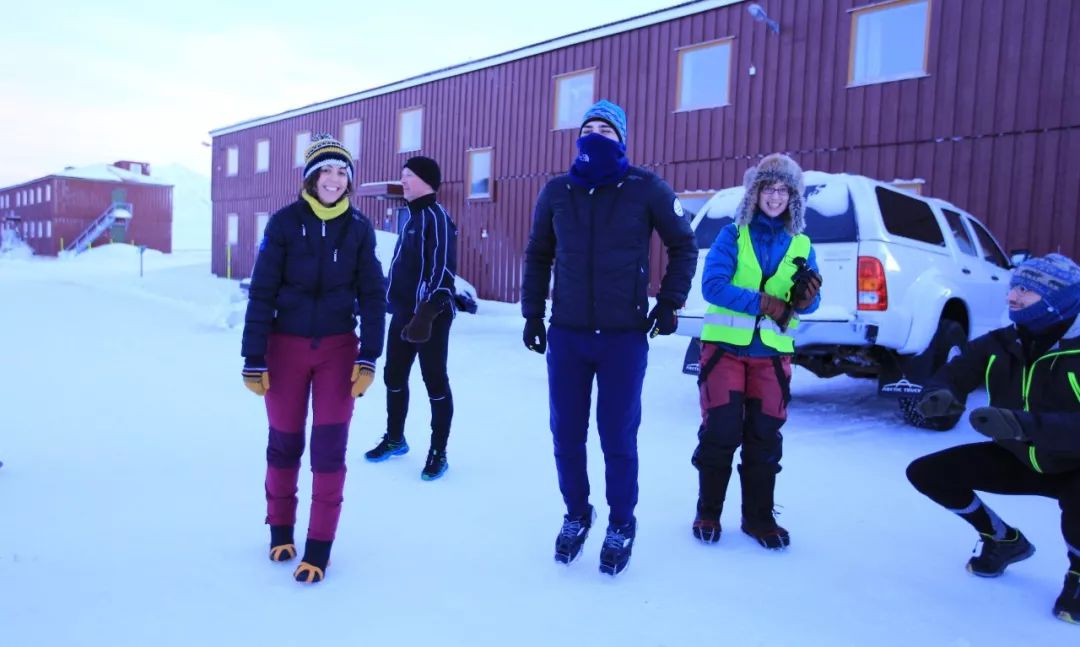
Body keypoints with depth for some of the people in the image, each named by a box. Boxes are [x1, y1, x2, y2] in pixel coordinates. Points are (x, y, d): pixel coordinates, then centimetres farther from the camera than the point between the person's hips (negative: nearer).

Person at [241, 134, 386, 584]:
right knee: (285, 442, 10)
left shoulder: (359, 229, -2)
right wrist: (253, 358, -8)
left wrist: (369, 357, -6)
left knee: (330, 445, -1)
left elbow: (371, 294, 0)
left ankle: (319, 547, 12)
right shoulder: (284, 223, -7)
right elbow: (261, 292, -6)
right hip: (286, 346, 0)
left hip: (338, 348, 1)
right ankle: (280, 528, 33)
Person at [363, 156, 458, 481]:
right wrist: (397, 305, 20)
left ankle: (438, 452, 9)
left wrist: (426, 314, -25)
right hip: (403, 314, 9)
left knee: (435, 383, -1)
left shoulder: (437, 217, -12)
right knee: (394, 378, 14)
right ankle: (394, 439, 30)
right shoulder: (412, 217, 17)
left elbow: (442, 272, -20)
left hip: (428, 317, -9)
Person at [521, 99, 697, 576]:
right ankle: (576, 514, 32)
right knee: (566, 434, 9)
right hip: (567, 335, 3)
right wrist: (533, 314, 11)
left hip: (625, 337, -3)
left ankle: (621, 524, 26)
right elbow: (538, 256, 15)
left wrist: (669, 303, -1)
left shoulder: (646, 189, -3)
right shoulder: (557, 191, 6)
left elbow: (684, 245, 6)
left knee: (617, 437, 4)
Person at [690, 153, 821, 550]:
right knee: (720, 431, -2)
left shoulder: (801, 245, 7)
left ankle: (758, 516, 20)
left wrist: (806, 298, -18)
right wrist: (763, 302, -20)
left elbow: (808, 304, 5)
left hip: (773, 354, 3)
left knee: (765, 436, 6)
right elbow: (712, 285, -14)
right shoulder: (733, 235, -1)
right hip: (725, 347, -2)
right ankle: (708, 513, 14)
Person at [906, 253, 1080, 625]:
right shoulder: (998, 345, -13)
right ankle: (1005, 541, 18)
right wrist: (940, 394, -38)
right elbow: (952, 375, -14)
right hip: (1018, 458, 5)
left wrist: (1025, 423, -56)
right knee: (926, 472, -7)